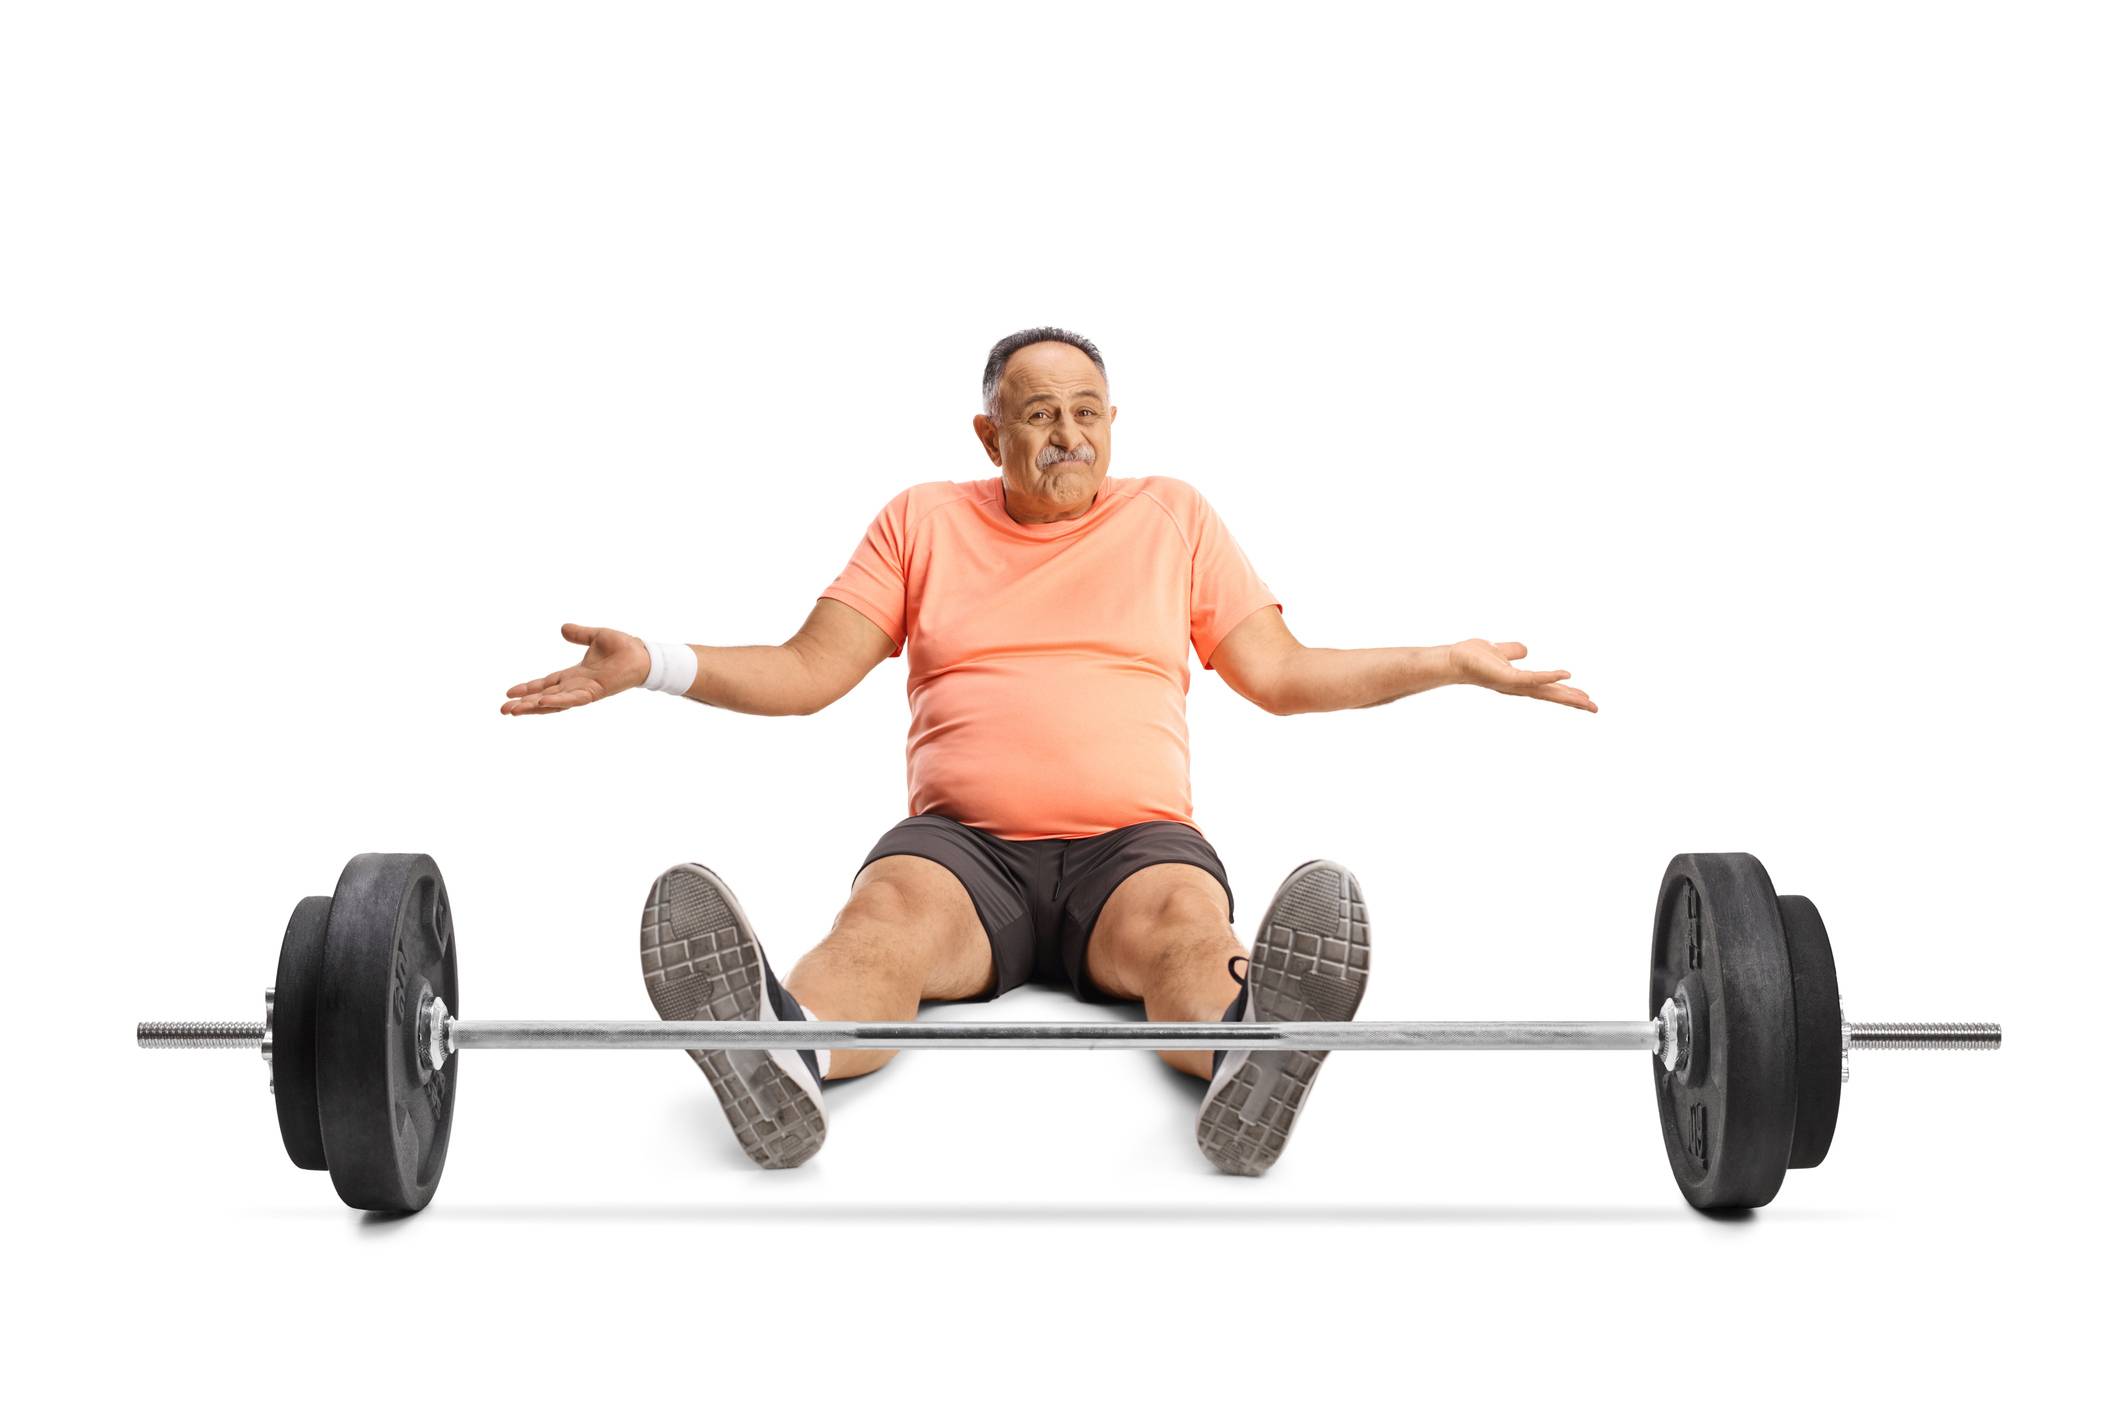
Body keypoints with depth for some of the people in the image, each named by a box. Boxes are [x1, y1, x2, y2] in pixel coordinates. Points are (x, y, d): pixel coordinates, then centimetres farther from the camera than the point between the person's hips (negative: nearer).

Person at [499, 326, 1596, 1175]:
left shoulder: (1175, 517, 21)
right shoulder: (922, 521, 19)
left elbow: (1281, 675, 19)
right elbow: (807, 673, 14)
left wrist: (1449, 664, 8)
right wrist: (655, 666, -2)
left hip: (1134, 840, 1)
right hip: (962, 840, 0)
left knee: (1187, 921, -37)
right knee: (886, 912, -37)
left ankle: (1247, 1076, -69)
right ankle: (786, 1066, -69)